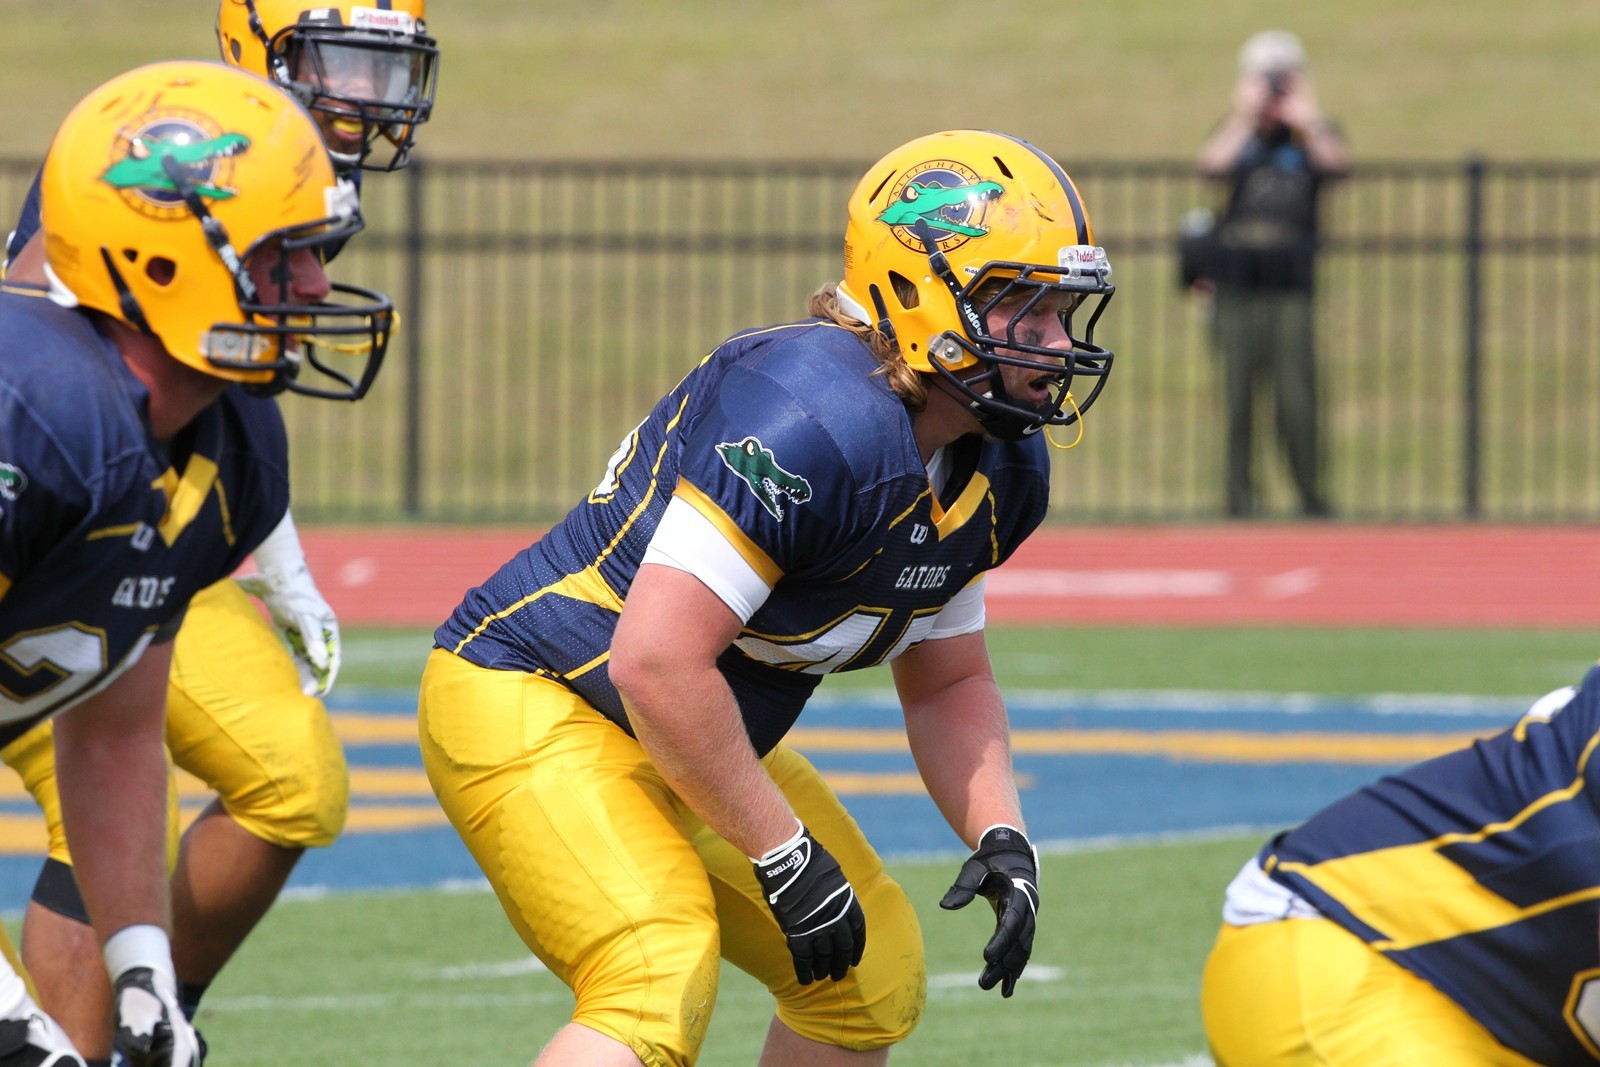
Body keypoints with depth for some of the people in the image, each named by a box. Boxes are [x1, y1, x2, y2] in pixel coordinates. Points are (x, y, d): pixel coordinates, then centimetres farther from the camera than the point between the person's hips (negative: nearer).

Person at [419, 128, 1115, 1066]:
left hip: (694, 740, 10)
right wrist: (785, 856, -24)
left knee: (873, 979, 14)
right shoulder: (813, 422, -31)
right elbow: (657, 663, -33)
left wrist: (1000, 838, -3)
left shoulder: (999, 472, 0)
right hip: (536, 706, -10)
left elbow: (946, 683, 16)